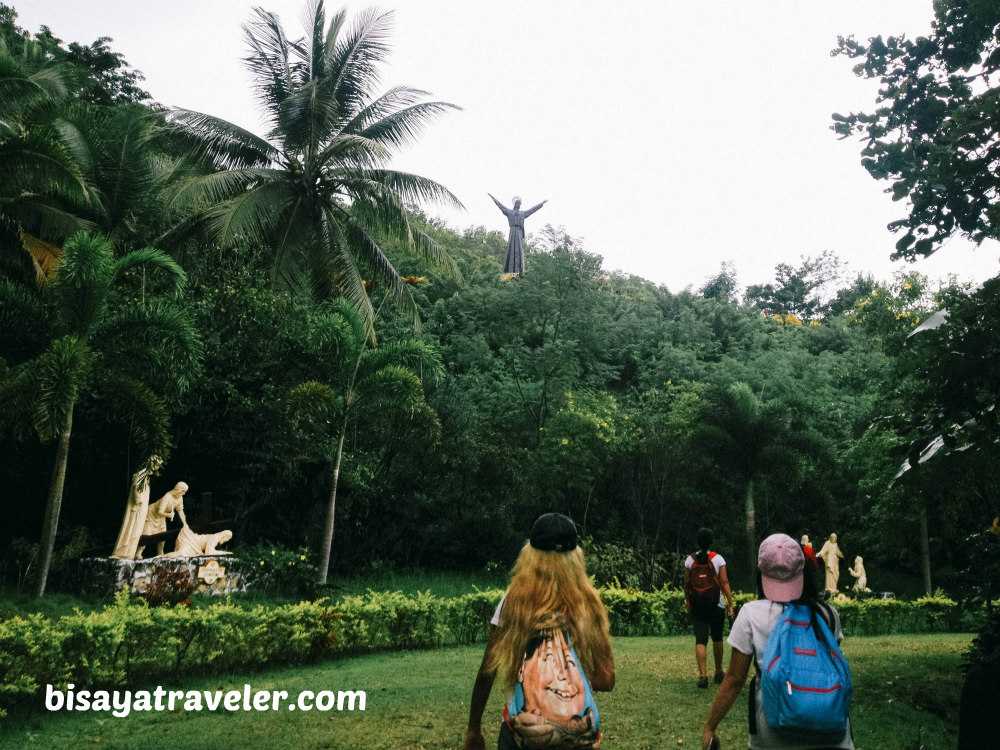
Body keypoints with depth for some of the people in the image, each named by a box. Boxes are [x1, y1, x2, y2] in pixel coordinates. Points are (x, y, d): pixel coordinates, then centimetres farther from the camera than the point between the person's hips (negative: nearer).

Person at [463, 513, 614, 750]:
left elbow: (486, 672, -6)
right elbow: (605, 681, -4)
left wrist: (473, 729, 4)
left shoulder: (513, 601, -8)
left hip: (521, 729, -1)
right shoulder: (589, 604, -6)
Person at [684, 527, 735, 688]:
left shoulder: (690, 560, -1)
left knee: (700, 640, -1)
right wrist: (730, 604, -6)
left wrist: (687, 602, 15)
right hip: (716, 605, 0)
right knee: (717, 638, 16)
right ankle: (719, 673, 27)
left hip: (697, 605, 1)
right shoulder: (718, 559, -6)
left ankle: (703, 675, -10)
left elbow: (686, 584, 3)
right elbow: (724, 583, -10)